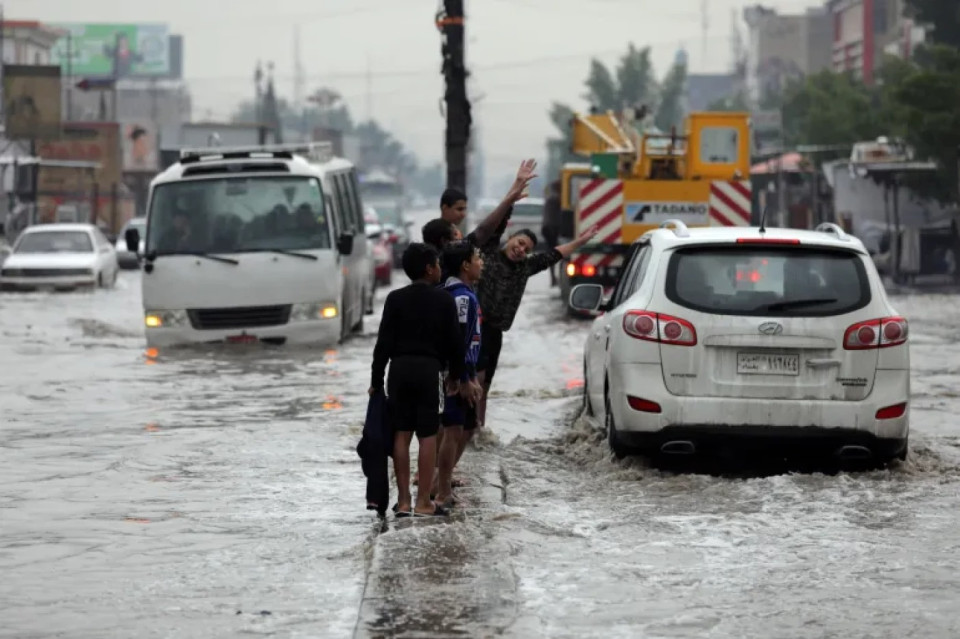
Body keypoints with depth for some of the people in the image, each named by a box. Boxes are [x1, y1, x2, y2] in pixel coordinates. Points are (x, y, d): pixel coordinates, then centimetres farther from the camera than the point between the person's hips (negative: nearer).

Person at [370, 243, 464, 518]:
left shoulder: (395, 299, 2)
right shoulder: (444, 300, -2)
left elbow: (384, 342, -1)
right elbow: (454, 342, 0)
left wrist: (376, 379, 5)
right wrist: (456, 376, 13)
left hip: (400, 368, 2)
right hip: (430, 369, -2)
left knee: (402, 434, 7)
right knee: (428, 436, 1)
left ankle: (404, 501, 7)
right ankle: (423, 503, 0)